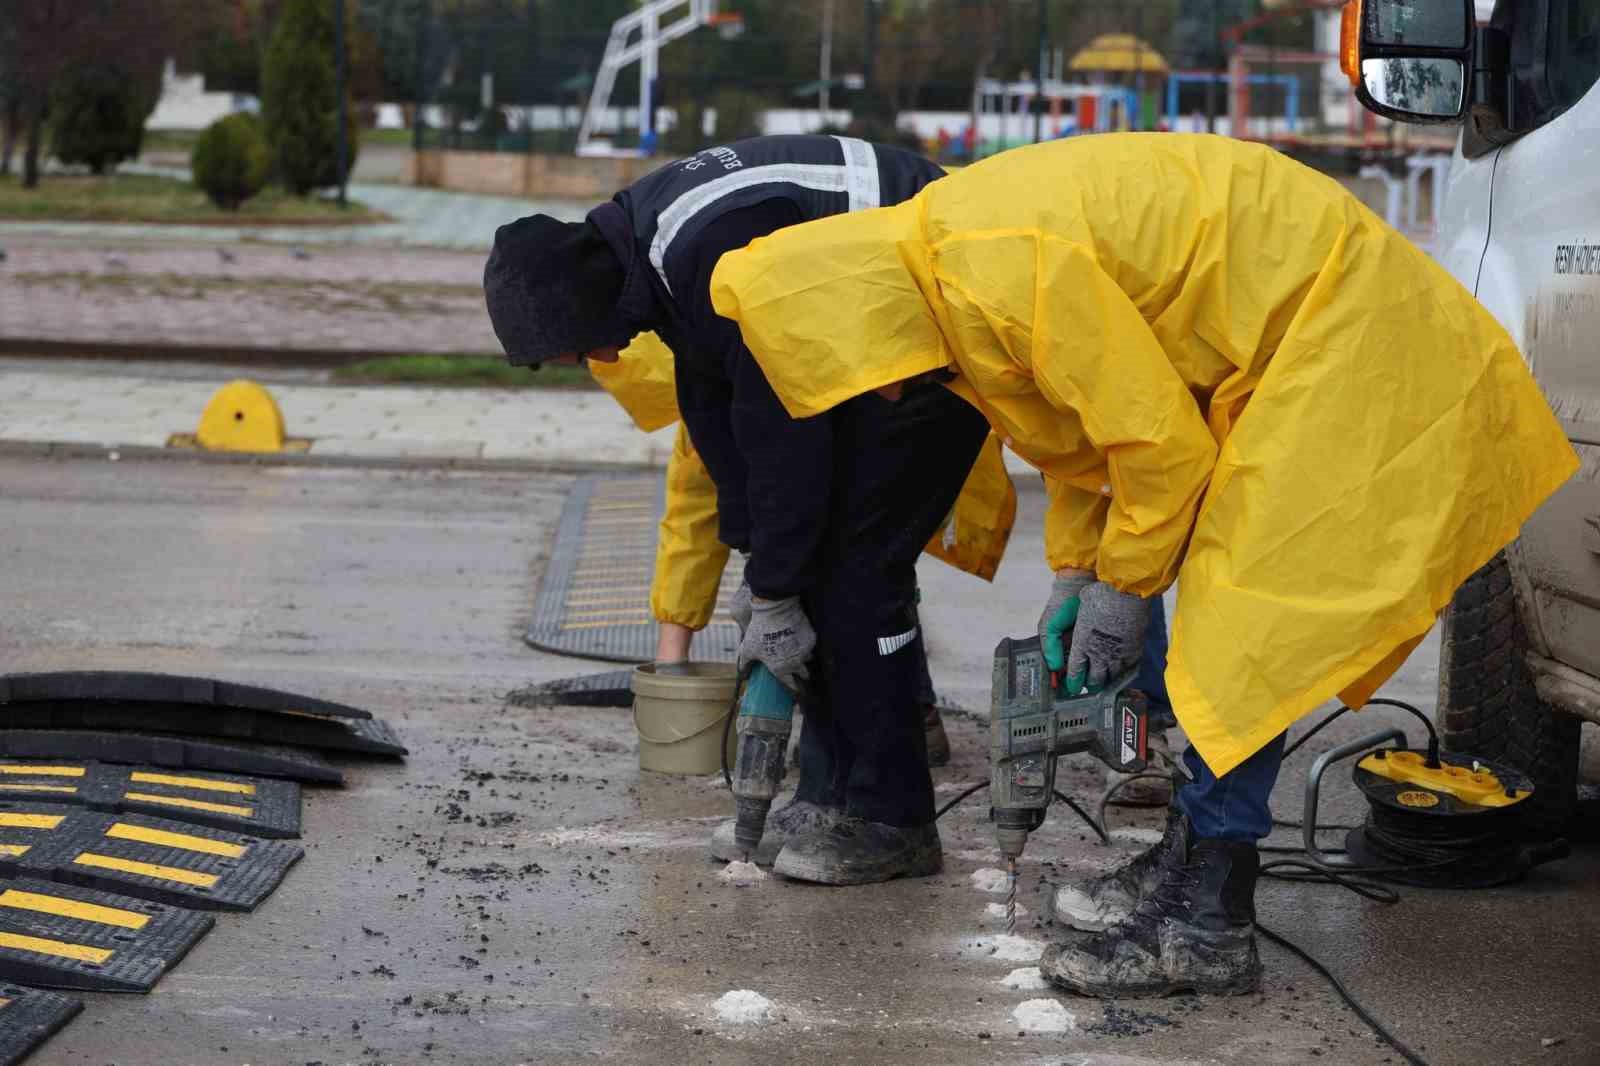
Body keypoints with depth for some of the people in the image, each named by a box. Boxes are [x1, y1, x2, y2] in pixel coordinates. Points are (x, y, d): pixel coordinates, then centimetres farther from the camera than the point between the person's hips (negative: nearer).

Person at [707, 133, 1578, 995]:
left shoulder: (1006, 268, -27)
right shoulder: (938, 263, 5)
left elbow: (1159, 437, -22)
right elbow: (1075, 424, 18)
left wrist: (1123, 584, -9)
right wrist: (1076, 571, 13)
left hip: (1338, 325, -10)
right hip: (1287, 333, 10)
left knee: (1244, 619, -13)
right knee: (1223, 609, 14)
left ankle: (1205, 926, -12)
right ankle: (1195, 853, 23)